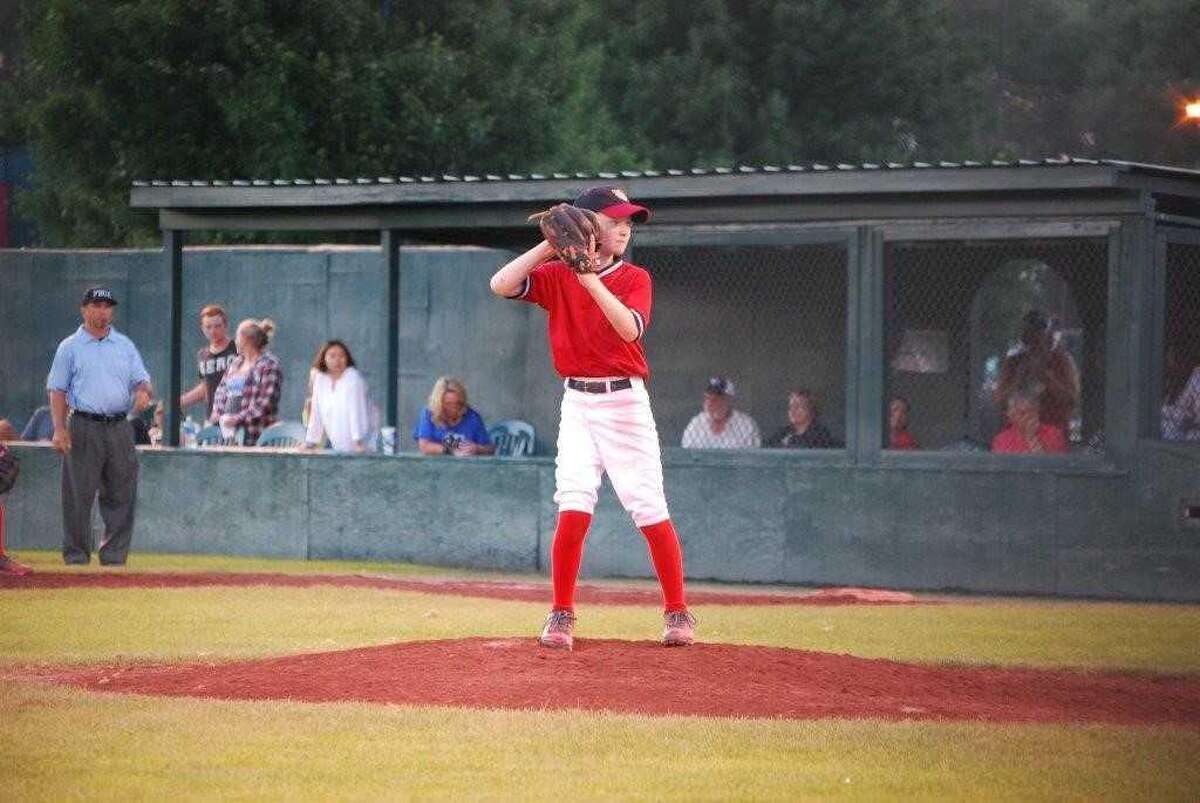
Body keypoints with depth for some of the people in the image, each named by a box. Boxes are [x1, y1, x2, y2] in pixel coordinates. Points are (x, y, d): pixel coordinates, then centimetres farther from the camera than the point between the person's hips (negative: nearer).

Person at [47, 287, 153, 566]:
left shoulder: (125, 346, 16)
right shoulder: (70, 347, 6)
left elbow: (142, 381, 15)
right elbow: (57, 390, 1)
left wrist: (143, 392, -11)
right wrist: (60, 430, -10)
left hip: (120, 427, 3)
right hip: (84, 428, -3)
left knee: (121, 495, 2)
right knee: (78, 495, -4)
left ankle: (114, 555, 8)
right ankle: (76, 556, 2)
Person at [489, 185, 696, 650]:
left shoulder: (634, 278, 1)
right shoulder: (555, 275, 4)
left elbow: (630, 328, -18)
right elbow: (501, 285, -11)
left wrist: (591, 279, -26)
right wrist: (551, 246, -16)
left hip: (625, 402, -1)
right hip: (577, 403, 1)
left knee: (650, 509, -3)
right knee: (573, 508, -9)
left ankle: (677, 612, 7)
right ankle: (561, 615, 1)